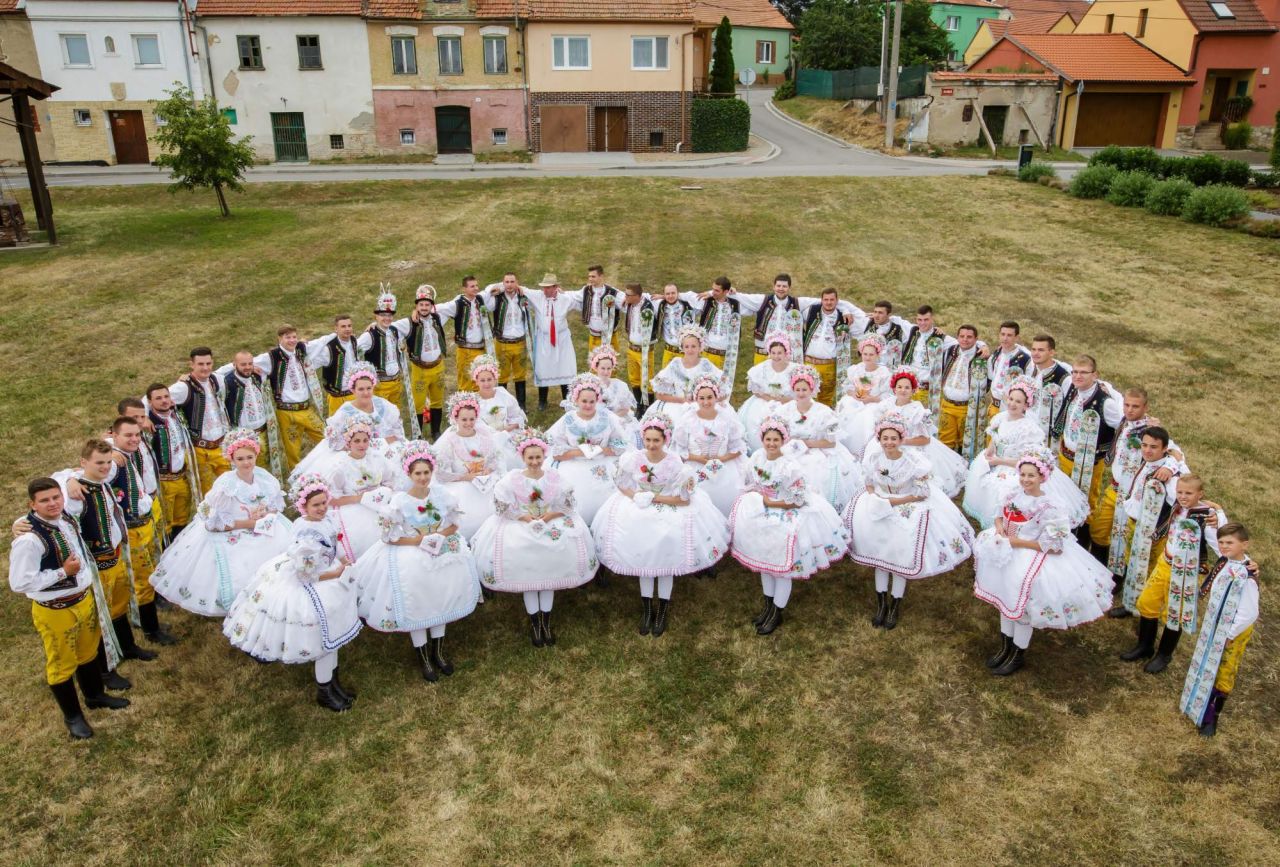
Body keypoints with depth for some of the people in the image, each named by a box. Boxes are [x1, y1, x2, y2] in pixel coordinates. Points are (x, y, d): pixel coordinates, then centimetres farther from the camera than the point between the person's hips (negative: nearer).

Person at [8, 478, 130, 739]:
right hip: (55, 610, -7)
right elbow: (19, 583, -26)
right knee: (62, 663, 15)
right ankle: (72, 716, 36)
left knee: (89, 652, 27)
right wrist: (63, 572, -25)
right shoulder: (28, 539, -29)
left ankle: (95, 695, 51)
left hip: (85, 598, 7)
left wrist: (91, 587, 13)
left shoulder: (67, 519, -5)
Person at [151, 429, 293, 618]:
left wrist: (265, 514, -16)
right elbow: (213, 522, -18)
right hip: (231, 538, -5)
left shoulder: (263, 477, -6)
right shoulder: (226, 485, -20)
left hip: (264, 530, 5)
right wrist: (248, 523, -19)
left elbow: (278, 505, 6)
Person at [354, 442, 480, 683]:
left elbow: (453, 525, 5)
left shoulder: (441, 493, -5)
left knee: (440, 597, 4)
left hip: (440, 553, 3)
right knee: (415, 603, -4)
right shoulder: (400, 501, -15)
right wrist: (420, 541, -18)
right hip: (409, 556, -3)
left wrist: (437, 536, -15)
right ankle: (423, 656, 14)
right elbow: (388, 536, -12)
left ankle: (437, 650, 22)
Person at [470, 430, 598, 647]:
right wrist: (526, 517, -14)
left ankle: (546, 621, 7)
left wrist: (548, 517, -13)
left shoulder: (554, 477, -4)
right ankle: (534, 623, 8)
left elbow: (567, 504, -1)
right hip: (522, 527, -1)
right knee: (527, 573, -7)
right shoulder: (513, 478, -8)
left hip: (552, 525, 1)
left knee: (549, 571, -8)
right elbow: (503, 507, -9)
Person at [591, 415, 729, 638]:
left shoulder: (674, 463, -19)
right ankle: (647, 610, 23)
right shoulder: (633, 459, -12)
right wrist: (636, 498, -17)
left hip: (670, 513, -2)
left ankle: (662, 611, 18)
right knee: (643, 559, 5)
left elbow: (685, 499, -17)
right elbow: (621, 484, 3)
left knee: (666, 562, -2)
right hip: (641, 513, 2)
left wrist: (653, 498, -20)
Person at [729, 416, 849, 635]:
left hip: (787, 518, -6)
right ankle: (768, 604, 36)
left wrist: (770, 502, -17)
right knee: (766, 560, 18)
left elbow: (798, 501, -19)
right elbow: (750, 484, 10)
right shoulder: (756, 457, -7)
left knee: (782, 566, 5)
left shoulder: (790, 467, -25)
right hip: (763, 518, 6)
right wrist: (759, 497, -5)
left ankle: (777, 613, 20)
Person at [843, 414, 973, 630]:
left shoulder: (915, 461, -24)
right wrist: (875, 500, -14)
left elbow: (922, 494, -16)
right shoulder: (872, 457, -13)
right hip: (880, 509, 3)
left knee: (901, 555, -3)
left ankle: (895, 606, 15)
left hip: (909, 509, -3)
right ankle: (881, 603, 22)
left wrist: (891, 502, -21)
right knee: (880, 554, 6)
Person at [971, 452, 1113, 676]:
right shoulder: (1014, 495, -3)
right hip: (1008, 557, 7)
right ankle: (1005, 647, 38)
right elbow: (999, 516, 12)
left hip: (1032, 560, -6)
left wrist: (1016, 542, -22)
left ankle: (1017, 656, 27)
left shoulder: (1048, 508, -22)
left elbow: (1047, 545, -23)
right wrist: (999, 529, -10)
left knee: (1022, 608, 6)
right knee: (1006, 602, 19)